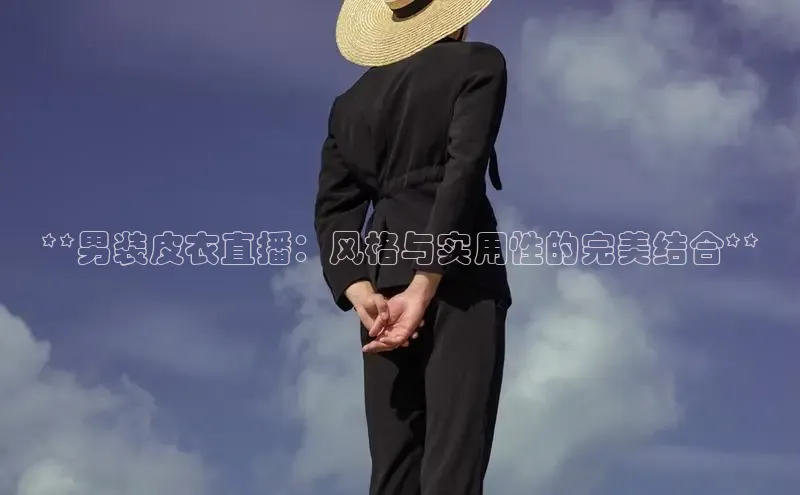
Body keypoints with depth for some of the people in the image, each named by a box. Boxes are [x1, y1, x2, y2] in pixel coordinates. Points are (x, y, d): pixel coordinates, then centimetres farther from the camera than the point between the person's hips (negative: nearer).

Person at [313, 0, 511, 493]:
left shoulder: (351, 102, 20)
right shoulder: (478, 63, 5)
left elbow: (333, 210, 8)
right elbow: (464, 169, -10)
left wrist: (362, 295, -6)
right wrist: (426, 287, -16)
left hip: (384, 281, 5)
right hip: (458, 276, -5)